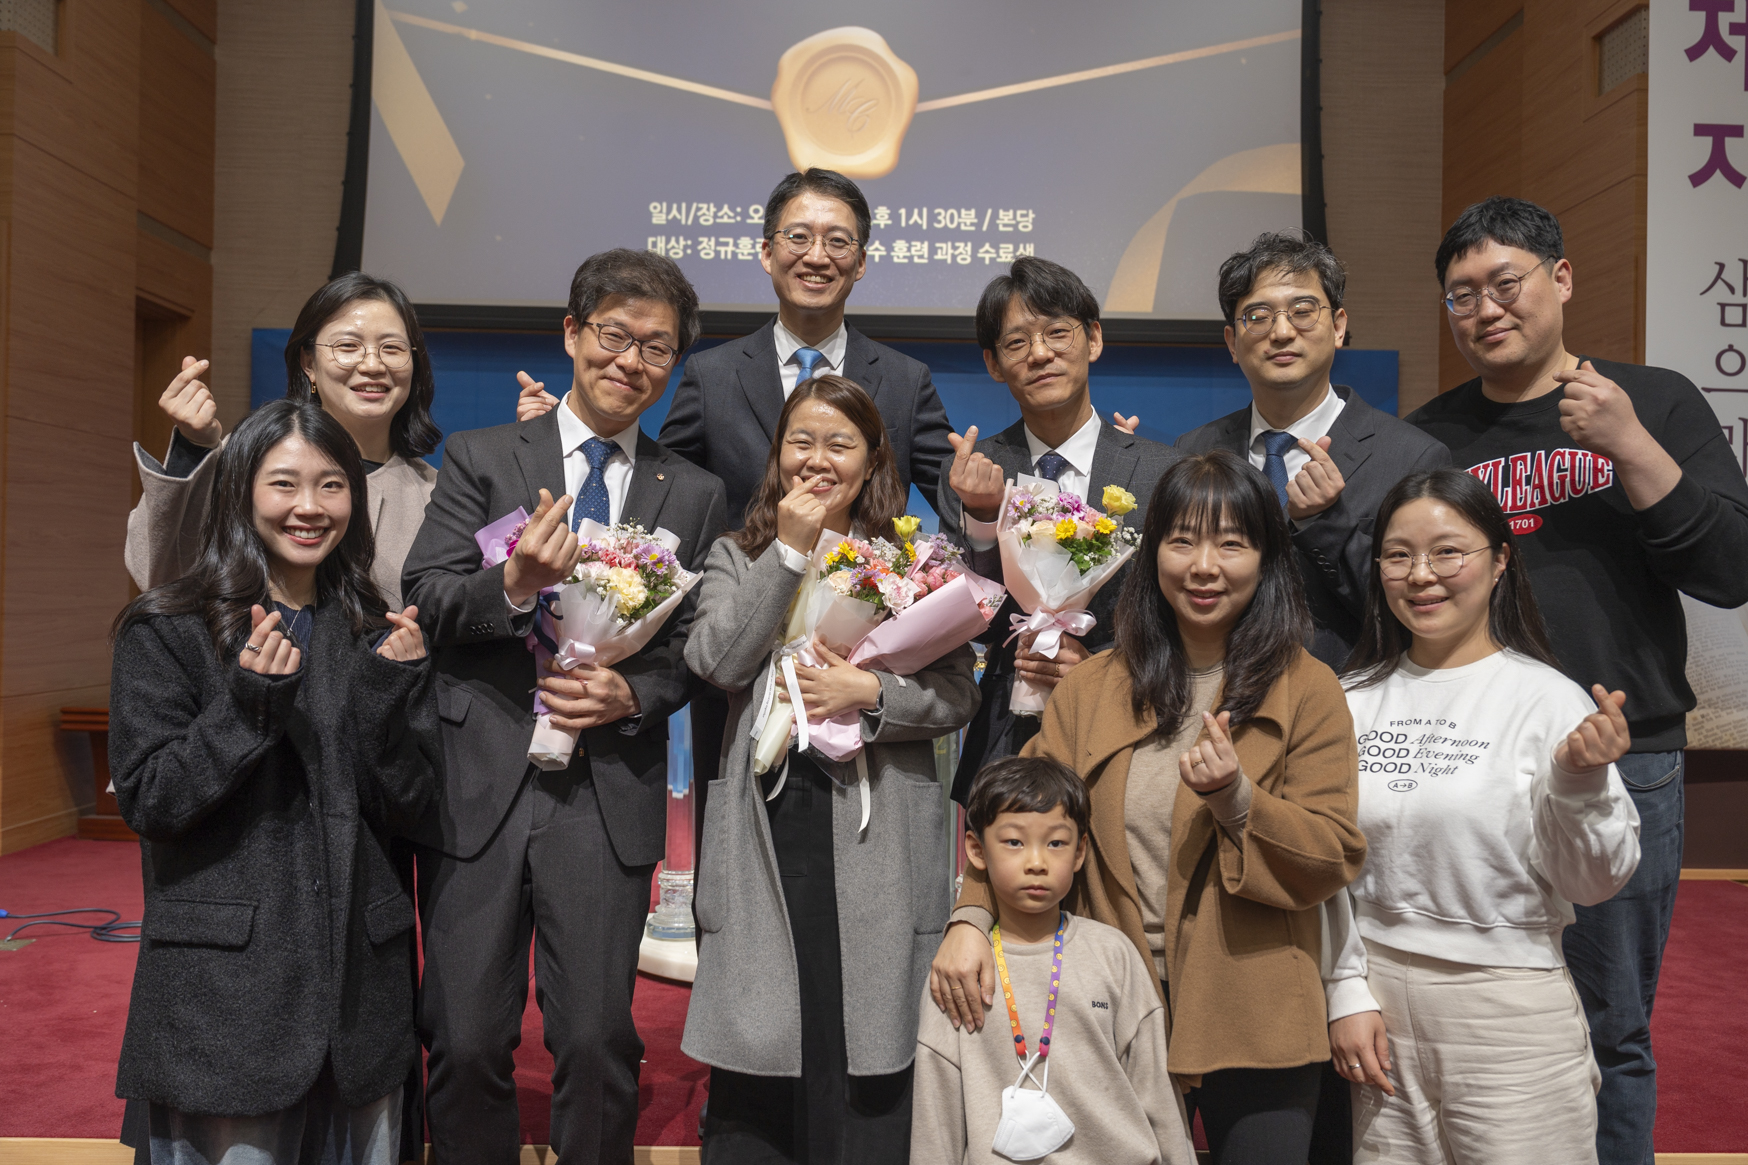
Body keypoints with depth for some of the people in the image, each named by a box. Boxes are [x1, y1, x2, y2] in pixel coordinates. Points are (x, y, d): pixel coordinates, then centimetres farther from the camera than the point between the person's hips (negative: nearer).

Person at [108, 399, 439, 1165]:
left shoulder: (376, 634, 7)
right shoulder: (169, 631, -3)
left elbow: (402, 809, 3)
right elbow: (147, 802, -8)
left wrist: (396, 686, -11)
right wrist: (249, 703, -20)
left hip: (358, 974, 4)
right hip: (222, 987, -3)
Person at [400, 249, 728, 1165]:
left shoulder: (694, 495, 11)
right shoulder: (481, 458, 7)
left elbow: (697, 648, 10)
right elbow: (424, 603, -2)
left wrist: (632, 695, -9)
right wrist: (511, 586, -21)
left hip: (608, 794, 1)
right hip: (481, 784, 0)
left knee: (596, 1041, 3)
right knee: (465, 1043, 6)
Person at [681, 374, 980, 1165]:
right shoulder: (738, 556, 13)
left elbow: (958, 695, 5)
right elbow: (717, 662, -5)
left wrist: (871, 694, -12)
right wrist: (789, 551, -5)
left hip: (878, 832, 0)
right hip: (766, 822, 1)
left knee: (868, 1054, 3)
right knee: (754, 1051, 6)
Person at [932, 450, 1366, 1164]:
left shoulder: (1307, 690, -3)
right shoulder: (1093, 687, 4)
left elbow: (1333, 859, -7)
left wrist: (1236, 799, -24)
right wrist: (970, 917, -16)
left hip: (1252, 1024, -2)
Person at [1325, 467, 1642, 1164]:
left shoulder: (1546, 697, -8)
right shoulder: (1354, 699, 1)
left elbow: (1596, 883, -7)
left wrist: (1579, 780, -22)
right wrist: (1346, 990, 2)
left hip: (1512, 1011, -3)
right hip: (1378, 1005, 3)